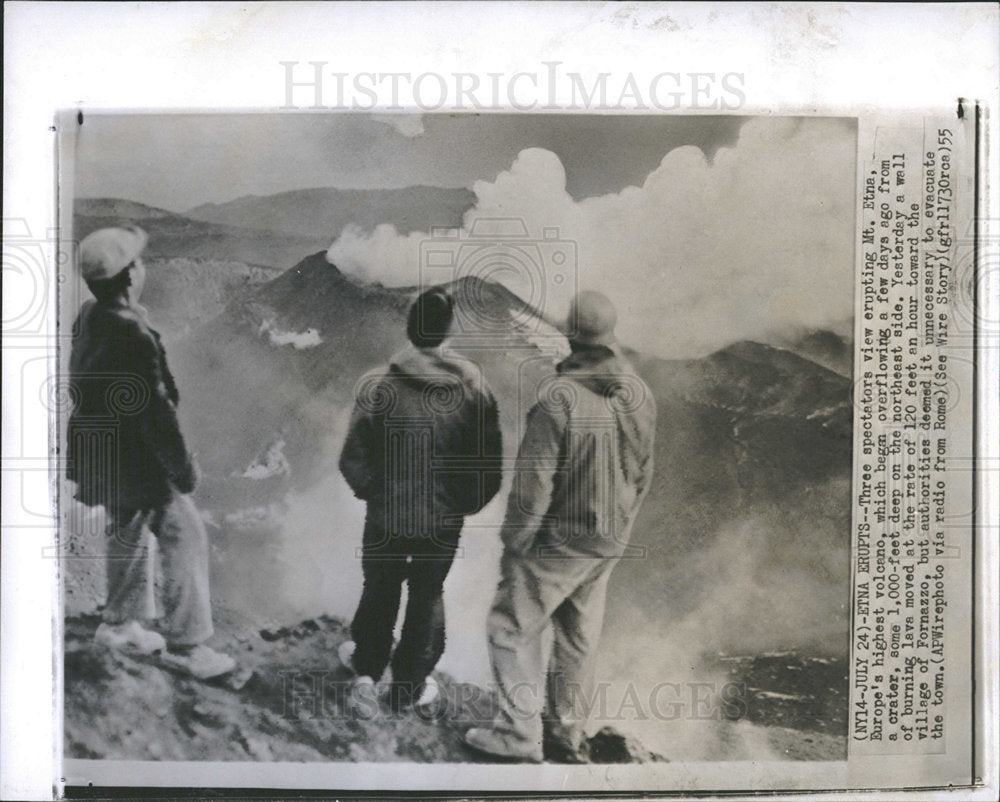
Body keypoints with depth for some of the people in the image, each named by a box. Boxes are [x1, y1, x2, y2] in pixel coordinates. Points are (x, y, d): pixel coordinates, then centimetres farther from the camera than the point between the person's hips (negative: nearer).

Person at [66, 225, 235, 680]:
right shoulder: (131, 336, -28)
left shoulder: (88, 319, 2)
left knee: (128, 531, 25)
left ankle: (121, 623, 40)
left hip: (100, 455, 10)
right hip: (136, 461, -10)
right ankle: (185, 643, 7)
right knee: (184, 537, 0)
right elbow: (154, 410, -26)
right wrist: (181, 466, -15)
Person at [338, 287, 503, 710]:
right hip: (444, 518, 1)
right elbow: (490, 464, -9)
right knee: (427, 596, 20)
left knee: (380, 588, 24)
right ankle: (410, 685, 35)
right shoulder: (473, 387, -15)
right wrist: (467, 502, 9)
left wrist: (371, 491, 7)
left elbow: (353, 459, -14)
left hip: (386, 515, -1)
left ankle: (367, 666, 40)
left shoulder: (378, 386, -19)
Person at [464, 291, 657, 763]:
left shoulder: (558, 398, -25)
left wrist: (513, 541, -8)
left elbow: (533, 484, -22)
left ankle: (520, 733, 15)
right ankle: (564, 729, 32)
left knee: (514, 626, 9)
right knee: (577, 634, 19)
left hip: (556, 540, -7)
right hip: (609, 544, 7)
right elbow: (643, 474, 7)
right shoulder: (640, 396, -4)